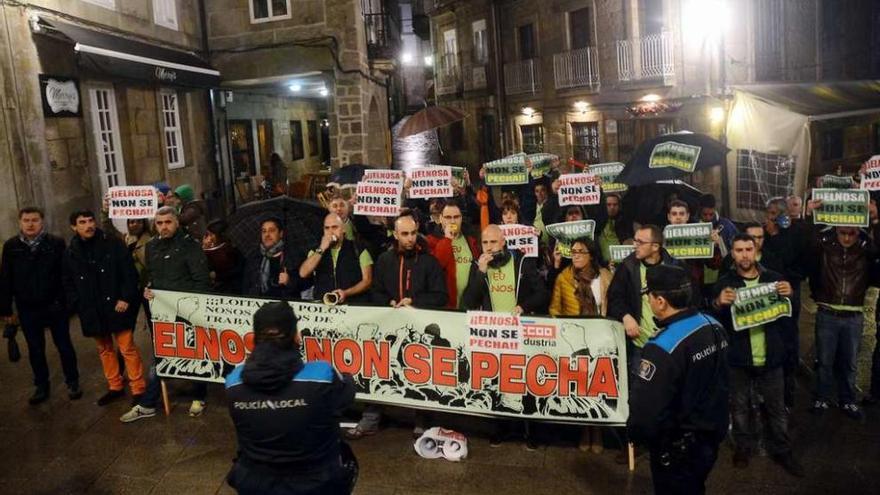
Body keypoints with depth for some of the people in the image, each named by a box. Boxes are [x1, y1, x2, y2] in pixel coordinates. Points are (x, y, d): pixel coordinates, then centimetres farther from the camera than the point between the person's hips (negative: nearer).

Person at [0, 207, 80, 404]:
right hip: (27, 308, 2)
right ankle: (41, 386, 28)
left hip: (55, 305, -2)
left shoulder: (56, 243, -8)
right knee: (35, 349, 14)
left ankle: (72, 382, 25)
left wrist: (66, 300, -11)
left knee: (64, 345, 11)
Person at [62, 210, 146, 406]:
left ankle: (138, 389, 5)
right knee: (104, 349, 16)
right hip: (92, 311, 5)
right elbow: (68, 283, 13)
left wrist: (125, 298, -15)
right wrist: (77, 305, 1)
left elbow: (129, 273, -8)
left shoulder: (113, 243, -6)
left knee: (127, 348, -4)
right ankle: (115, 387, 30)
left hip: (116, 307, -4)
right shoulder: (70, 253, 5)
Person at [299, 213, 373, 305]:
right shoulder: (316, 251, 14)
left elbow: (367, 280, 1)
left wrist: (346, 293, -14)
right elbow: (303, 274, -2)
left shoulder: (358, 250, 5)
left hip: (354, 304, -2)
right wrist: (321, 249, -6)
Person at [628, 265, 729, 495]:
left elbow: (645, 411, -30)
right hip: (711, 436, 8)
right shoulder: (713, 326, -6)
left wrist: (635, 434, -9)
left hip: (677, 450, -7)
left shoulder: (662, 348, -33)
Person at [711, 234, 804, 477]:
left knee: (777, 407, 12)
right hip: (738, 357, -1)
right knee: (740, 406, 13)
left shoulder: (773, 278, -1)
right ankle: (743, 446, 29)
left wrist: (790, 296, -18)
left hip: (770, 356, 1)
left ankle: (781, 450, 27)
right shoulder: (724, 282, -5)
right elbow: (711, 320, -11)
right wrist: (718, 304, -32)